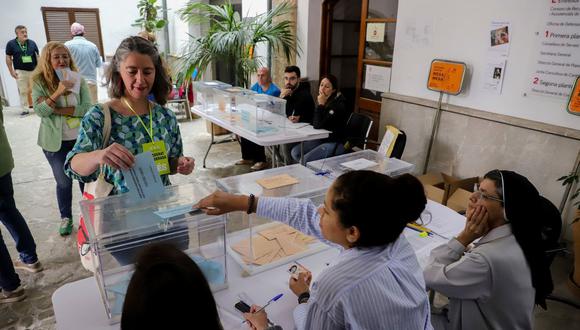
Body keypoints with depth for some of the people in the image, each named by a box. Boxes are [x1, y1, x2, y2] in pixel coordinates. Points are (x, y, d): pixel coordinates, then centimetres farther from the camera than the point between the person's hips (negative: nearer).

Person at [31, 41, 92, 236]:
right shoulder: (39, 82, -5)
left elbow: (87, 108, -12)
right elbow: (40, 111, -16)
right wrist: (58, 92, -27)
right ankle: (66, 218, 31)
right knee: (64, 182, 10)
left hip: (81, 138, 1)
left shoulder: (78, 80, -5)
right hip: (55, 142, 0)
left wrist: (58, 110, -19)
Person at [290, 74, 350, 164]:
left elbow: (318, 125, -23)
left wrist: (321, 105, -19)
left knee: (305, 160, -22)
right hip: (322, 138, 9)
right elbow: (314, 122, 11)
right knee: (295, 152, -1)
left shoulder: (338, 105, -20)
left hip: (335, 143, -9)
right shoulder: (326, 102, 5)